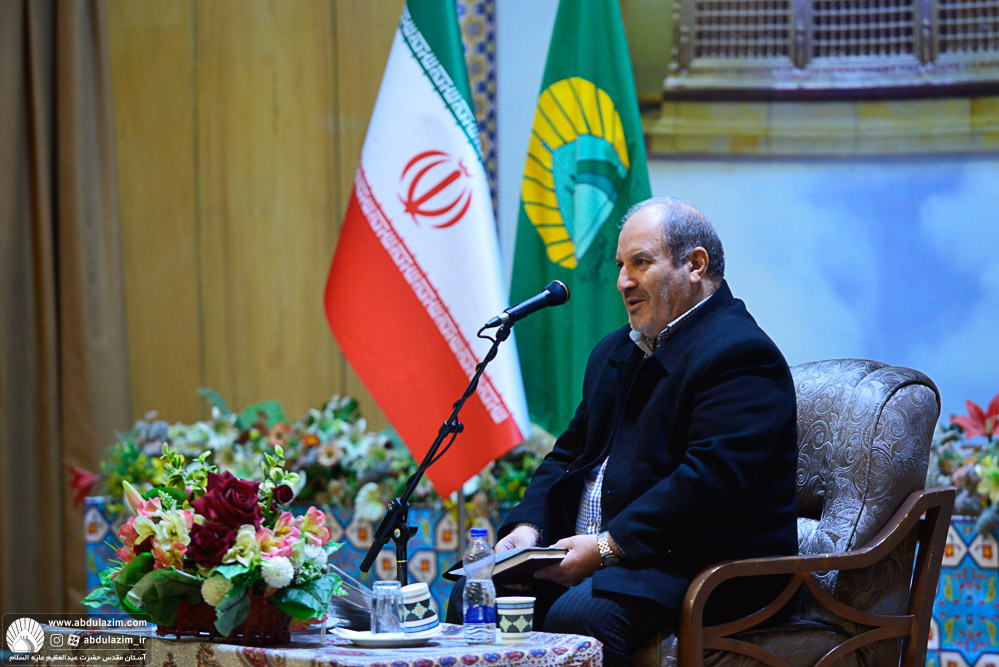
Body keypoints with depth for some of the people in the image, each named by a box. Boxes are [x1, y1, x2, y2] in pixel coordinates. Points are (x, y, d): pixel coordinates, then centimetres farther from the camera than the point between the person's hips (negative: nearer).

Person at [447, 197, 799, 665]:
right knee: (472, 599, -11)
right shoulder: (614, 352, 21)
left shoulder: (740, 356, -11)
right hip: (588, 552, 9)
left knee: (575, 618, -34)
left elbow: (711, 480, -22)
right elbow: (569, 452, 22)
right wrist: (529, 526, 1)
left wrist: (607, 547, -22)